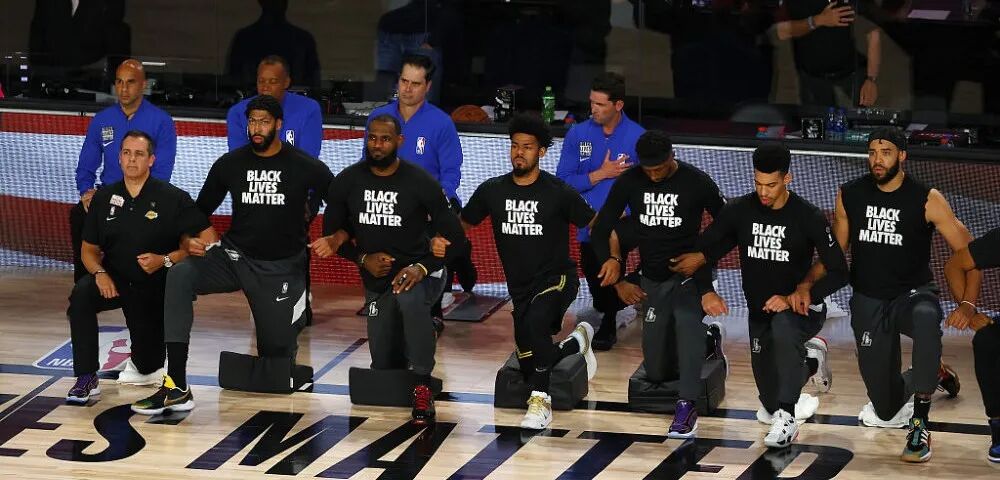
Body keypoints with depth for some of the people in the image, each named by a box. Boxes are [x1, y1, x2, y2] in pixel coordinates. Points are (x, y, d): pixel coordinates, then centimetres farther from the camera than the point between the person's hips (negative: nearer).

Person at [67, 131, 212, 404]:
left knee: (148, 366, 2)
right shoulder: (104, 199, 1)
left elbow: (204, 239, -12)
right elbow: (89, 249, 7)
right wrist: (99, 273, -16)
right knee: (82, 294, -33)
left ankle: (145, 365, 45)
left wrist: (165, 260, -24)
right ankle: (87, 379, -28)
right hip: (115, 281, 2)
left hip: (155, 286, -2)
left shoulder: (173, 198, -10)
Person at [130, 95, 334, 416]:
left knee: (277, 350, 1)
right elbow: (201, 210, 9)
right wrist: (191, 239, -10)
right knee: (179, 276, -28)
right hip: (235, 256, 2)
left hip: (282, 267, -2)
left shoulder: (304, 167, -6)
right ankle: (176, 386, -33)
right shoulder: (230, 164, 1)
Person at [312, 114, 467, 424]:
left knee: (409, 298, -41)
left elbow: (454, 238, -12)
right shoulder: (347, 182, -6)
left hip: (419, 273, -4)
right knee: (383, 366, 9)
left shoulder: (420, 183, -14)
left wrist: (423, 268, -26)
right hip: (376, 280, 4)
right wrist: (364, 259, -12)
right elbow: (331, 235, 4)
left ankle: (423, 387, -33)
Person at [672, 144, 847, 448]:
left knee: (783, 328, -41)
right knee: (771, 400, 8)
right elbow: (708, 245, 3)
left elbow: (838, 273, -17)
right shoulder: (740, 211, -8)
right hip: (760, 312, 5)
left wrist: (793, 298, -27)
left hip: (801, 309, -5)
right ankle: (810, 359, 39)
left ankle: (786, 421, -37)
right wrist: (700, 257, -22)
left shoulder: (808, 217, -18)